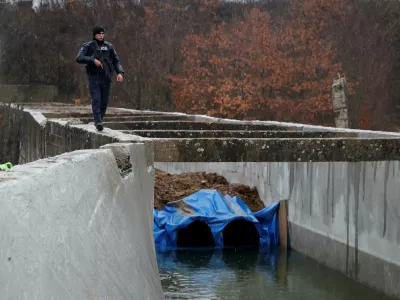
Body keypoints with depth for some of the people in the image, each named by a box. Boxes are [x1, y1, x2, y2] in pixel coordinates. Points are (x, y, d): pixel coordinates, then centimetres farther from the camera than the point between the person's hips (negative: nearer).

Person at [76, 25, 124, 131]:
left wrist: (120, 72, -5)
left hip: (106, 78, 3)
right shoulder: (88, 46, 5)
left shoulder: (109, 46, 12)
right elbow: (79, 58, -8)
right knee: (96, 100, -14)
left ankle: (99, 120, 18)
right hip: (94, 77, -3)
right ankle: (98, 122, -22)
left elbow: (116, 61, 12)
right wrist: (93, 60, -19)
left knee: (104, 101, 3)